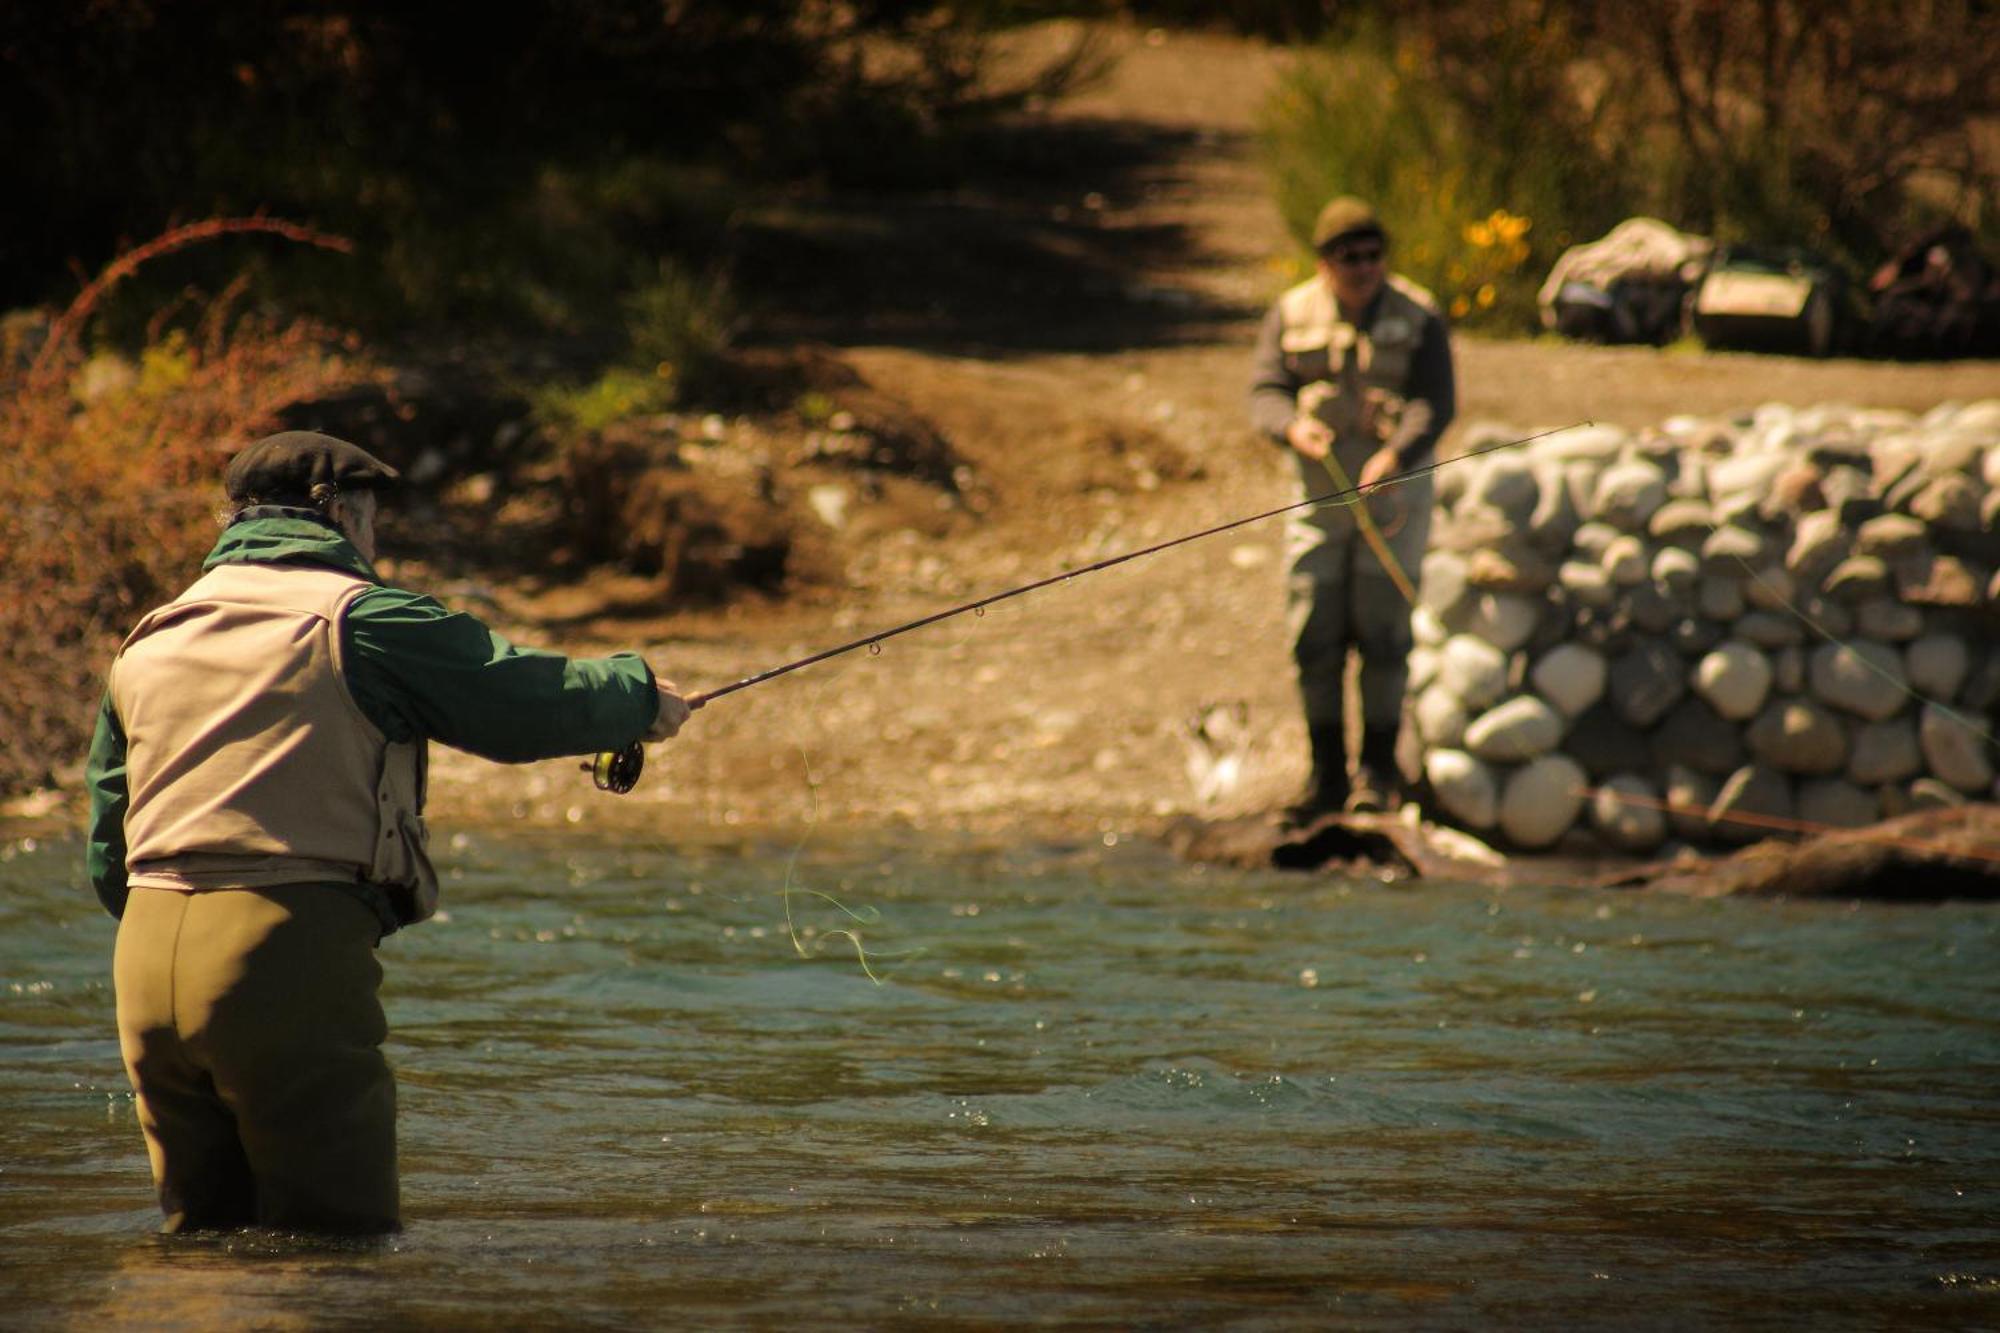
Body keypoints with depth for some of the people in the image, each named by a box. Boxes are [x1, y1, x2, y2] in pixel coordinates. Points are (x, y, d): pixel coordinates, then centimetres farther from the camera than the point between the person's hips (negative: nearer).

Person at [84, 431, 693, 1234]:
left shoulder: (149, 642, 18)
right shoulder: (360, 620, -1)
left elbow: (108, 859, 20)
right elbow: (536, 702, 0)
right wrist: (641, 694, 20)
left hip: (146, 960, 6)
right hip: (291, 953, -6)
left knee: (203, 1238, 14)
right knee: (344, 1241, -2)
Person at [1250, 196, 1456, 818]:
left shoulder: (1417, 316, -1)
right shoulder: (1291, 315, 6)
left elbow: (1435, 402, -10)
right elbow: (1266, 391, -1)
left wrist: (1395, 455, -29)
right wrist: (1294, 427, -25)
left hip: (1393, 485, -2)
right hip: (1319, 487, 2)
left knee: (1382, 627, -6)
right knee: (1315, 635, 0)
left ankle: (1378, 768, 3)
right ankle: (1326, 772, 9)